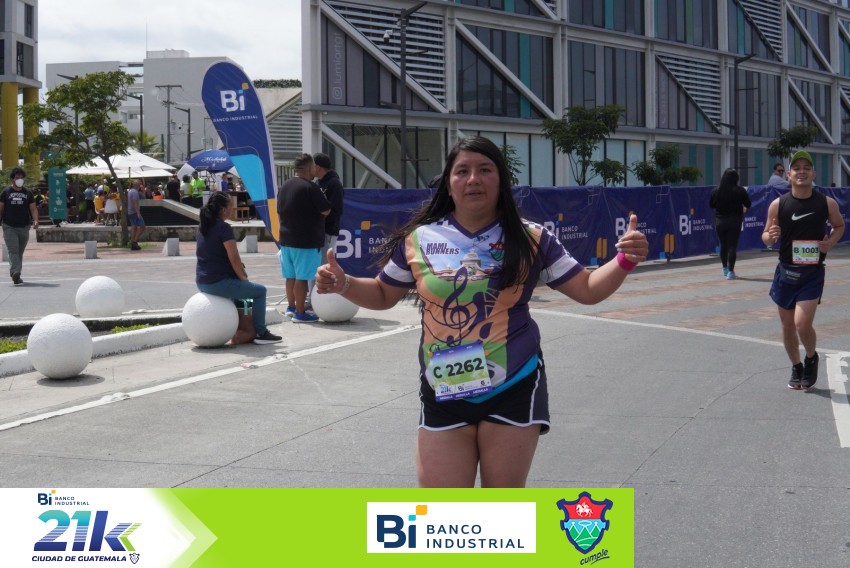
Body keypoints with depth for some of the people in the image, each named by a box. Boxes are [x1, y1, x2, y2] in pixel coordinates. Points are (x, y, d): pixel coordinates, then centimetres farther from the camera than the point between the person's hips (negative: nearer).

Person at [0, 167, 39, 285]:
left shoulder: (28, 193, 8)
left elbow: (33, 209, 4)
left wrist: (36, 220, -12)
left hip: (24, 227, 3)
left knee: (20, 252, 11)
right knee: (13, 251, -15)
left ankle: (16, 275, 21)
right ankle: (15, 273, -26)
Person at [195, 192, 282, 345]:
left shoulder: (203, 227, 12)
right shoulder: (224, 228, -15)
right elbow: (234, 258, -18)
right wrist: (243, 278, -2)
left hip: (202, 282, 9)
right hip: (219, 283, -9)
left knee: (237, 285, 35)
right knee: (260, 291, 3)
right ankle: (261, 333, 5)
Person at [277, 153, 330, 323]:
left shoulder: (285, 186, 11)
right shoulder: (310, 188, -15)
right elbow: (326, 211, -12)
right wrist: (323, 199, 6)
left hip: (286, 239, 8)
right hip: (306, 241, -8)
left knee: (291, 276, 17)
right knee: (302, 277, -5)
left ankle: (291, 307, 27)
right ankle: (300, 313, -4)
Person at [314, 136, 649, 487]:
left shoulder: (530, 239, 0)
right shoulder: (419, 239, 1)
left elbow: (586, 290, 4)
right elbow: (383, 295, 15)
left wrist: (625, 261, -14)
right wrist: (342, 284, -4)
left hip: (513, 389, 0)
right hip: (443, 393, 1)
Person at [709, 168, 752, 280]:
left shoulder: (715, 191, -6)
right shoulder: (740, 191, -12)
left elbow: (711, 205, 5)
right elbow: (748, 204, -5)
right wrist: (741, 206, 17)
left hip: (720, 221, 3)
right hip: (734, 222, -3)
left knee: (723, 245, 17)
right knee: (732, 246, -1)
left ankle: (725, 268, 31)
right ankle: (731, 272, -5)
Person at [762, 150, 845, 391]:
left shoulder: (827, 203, -6)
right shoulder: (778, 205, -5)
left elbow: (839, 226, 12)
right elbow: (766, 235, 5)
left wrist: (831, 241, -8)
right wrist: (770, 237, -19)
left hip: (812, 273, -2)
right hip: (786, 271, 2)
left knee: (802, 323, -15)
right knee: (787, 326, 10)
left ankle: (812, 358, 15)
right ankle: (796, 368, 33)